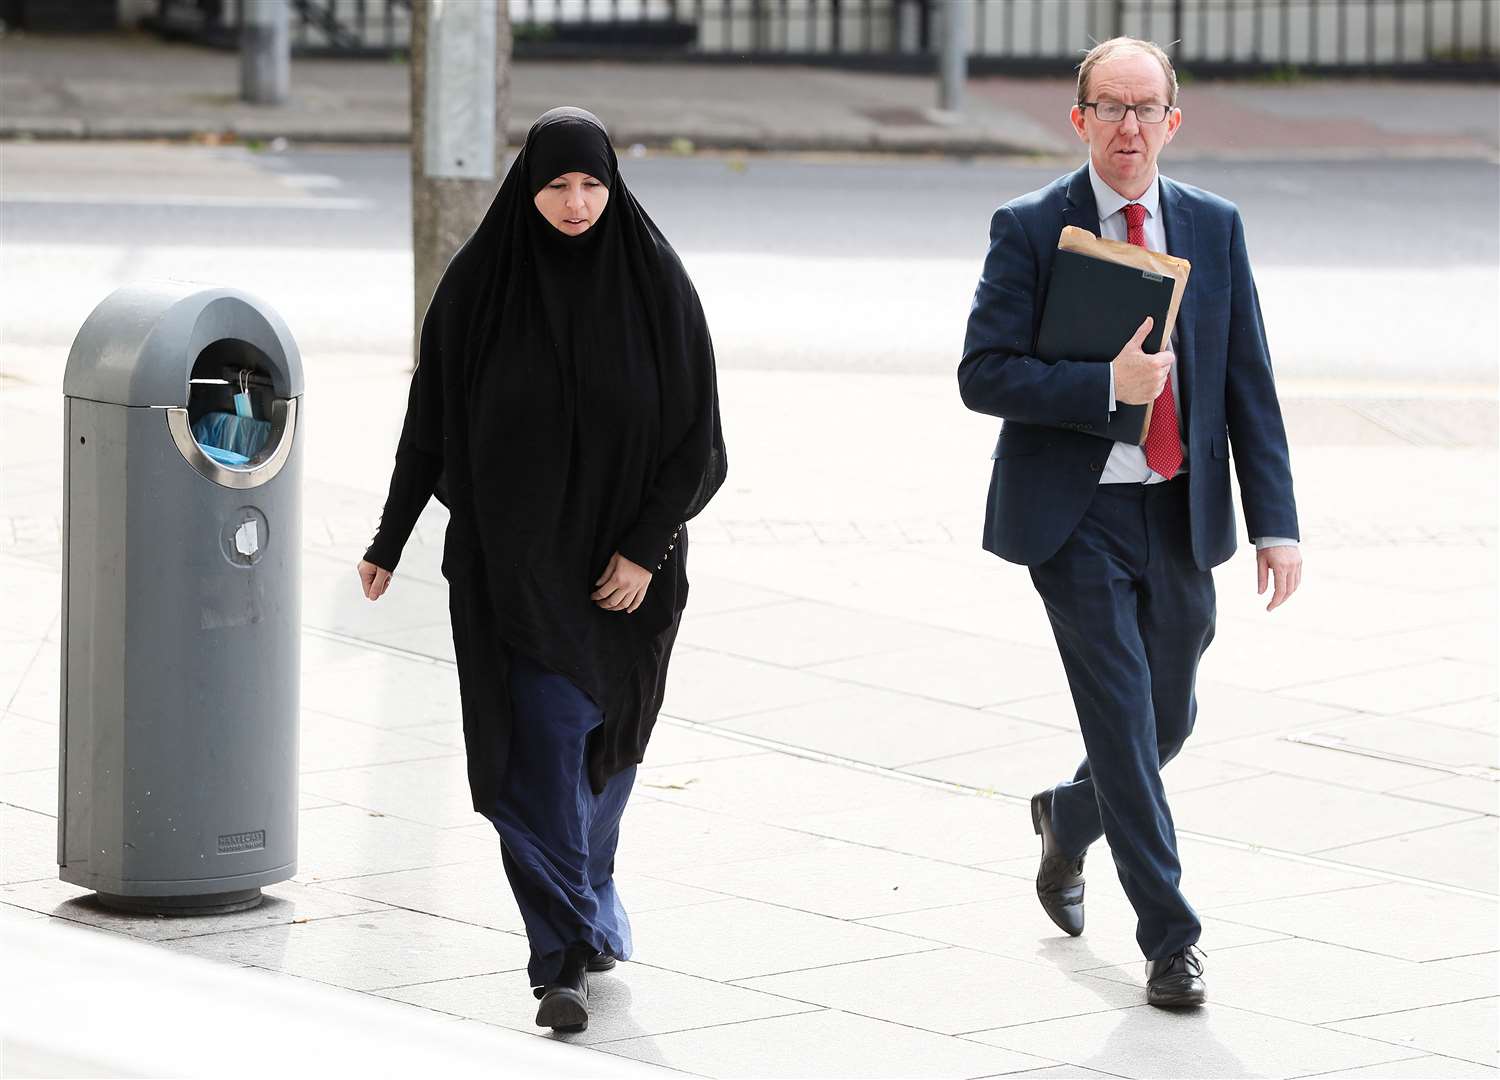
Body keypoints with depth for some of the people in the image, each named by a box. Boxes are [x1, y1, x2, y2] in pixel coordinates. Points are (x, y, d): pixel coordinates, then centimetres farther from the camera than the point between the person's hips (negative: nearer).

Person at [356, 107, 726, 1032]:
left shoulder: (654, 279, -6)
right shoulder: (482, 280, -5)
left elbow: (694, 428, -4)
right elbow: (431, 417, 2)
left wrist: (647, 547, -11)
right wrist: (389, 541, 2)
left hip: (622, 554, 1)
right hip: (515, 555, -1)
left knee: (602, 732, 15)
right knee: (539, 746, -9)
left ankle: (584, 894, 41)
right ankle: (569, 957, -8)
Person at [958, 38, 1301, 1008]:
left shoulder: (1215, 228, 5)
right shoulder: (1031, 230, -5)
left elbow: (1249, 381, 5)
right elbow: (984, 374, -10)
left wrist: (1276, 522, -2)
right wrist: (1106, 385, -21)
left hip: (1180, 516, 4)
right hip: (1077, 518, -4)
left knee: (1167, 720, 14)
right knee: (1123, 719, -7)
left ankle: (1068, 820, 44)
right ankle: (1171, 939, 0)